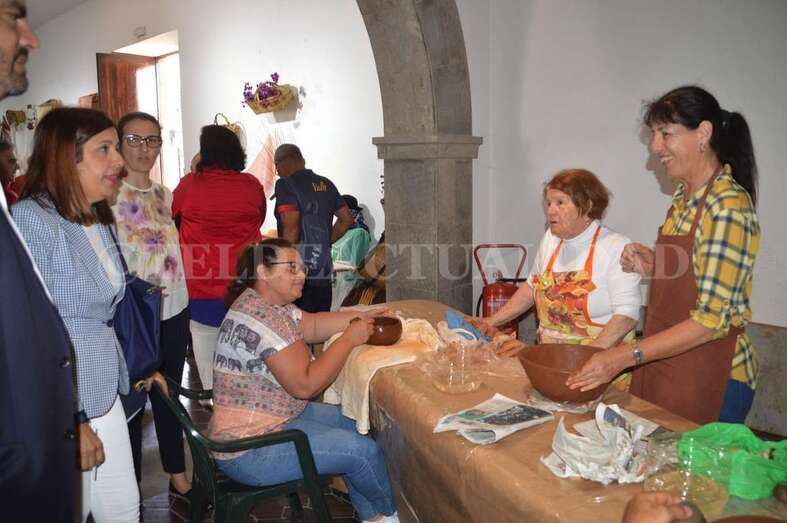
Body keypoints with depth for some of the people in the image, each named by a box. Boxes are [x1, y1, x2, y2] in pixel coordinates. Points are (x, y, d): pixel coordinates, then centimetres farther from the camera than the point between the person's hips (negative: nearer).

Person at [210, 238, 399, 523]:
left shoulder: (269, 302, 5)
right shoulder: (263, 320, -26)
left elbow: (312, 324, 15)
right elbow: (305, 384, -26)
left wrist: (358, 318, 2)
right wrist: (349, 339, -18)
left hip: (267, 418, 11)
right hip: (249, 451, -11)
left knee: (350, 422, 17)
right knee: (364, 451, -10)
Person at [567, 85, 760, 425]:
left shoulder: (728, 207, -20)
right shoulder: (683, 197, 7)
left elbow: (713, 319, -23)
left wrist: (626, 356, -26)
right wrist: (652, 266, 0)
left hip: (710, 379, -8)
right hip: (663, 365, 8)